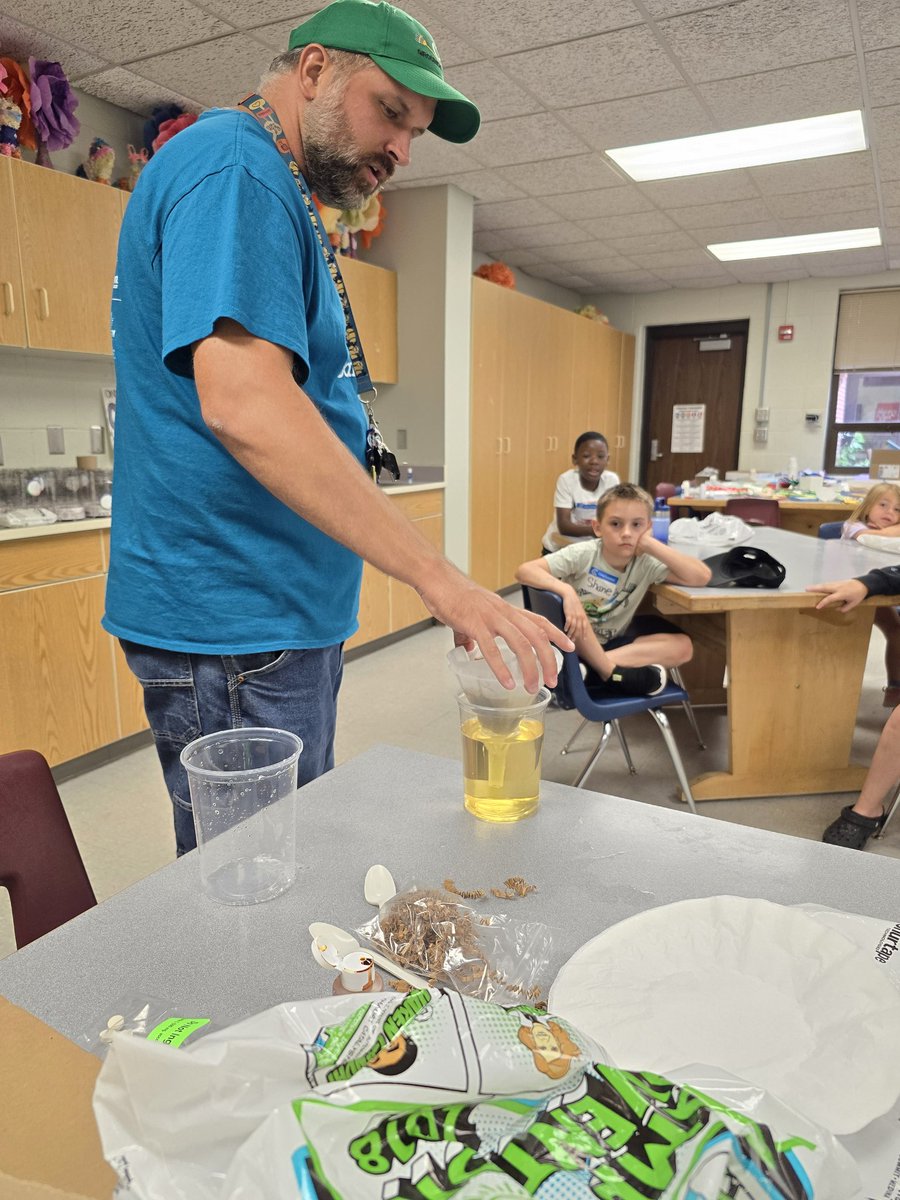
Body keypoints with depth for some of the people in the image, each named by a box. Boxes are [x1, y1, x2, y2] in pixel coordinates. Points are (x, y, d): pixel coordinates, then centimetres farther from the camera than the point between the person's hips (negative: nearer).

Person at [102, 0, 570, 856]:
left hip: (283, 610, 10)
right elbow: (243, 403, -28)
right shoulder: (236, 166, -12)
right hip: (235, 626, -10)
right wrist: (439, 578, -28)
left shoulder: (272, 190, 20)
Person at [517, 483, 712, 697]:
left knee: (682, 646, -14)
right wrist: (566, 590, -43)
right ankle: (613, 673, -23)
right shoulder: (583, 554, -17)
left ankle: (596, 667, -24)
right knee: (567, 608, -34)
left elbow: (701, 577, -20)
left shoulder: (646, 564, -9)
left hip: (613, 643, 4)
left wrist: (651, 544, -23)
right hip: (573, 644, -3)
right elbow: (524, 570, -25)